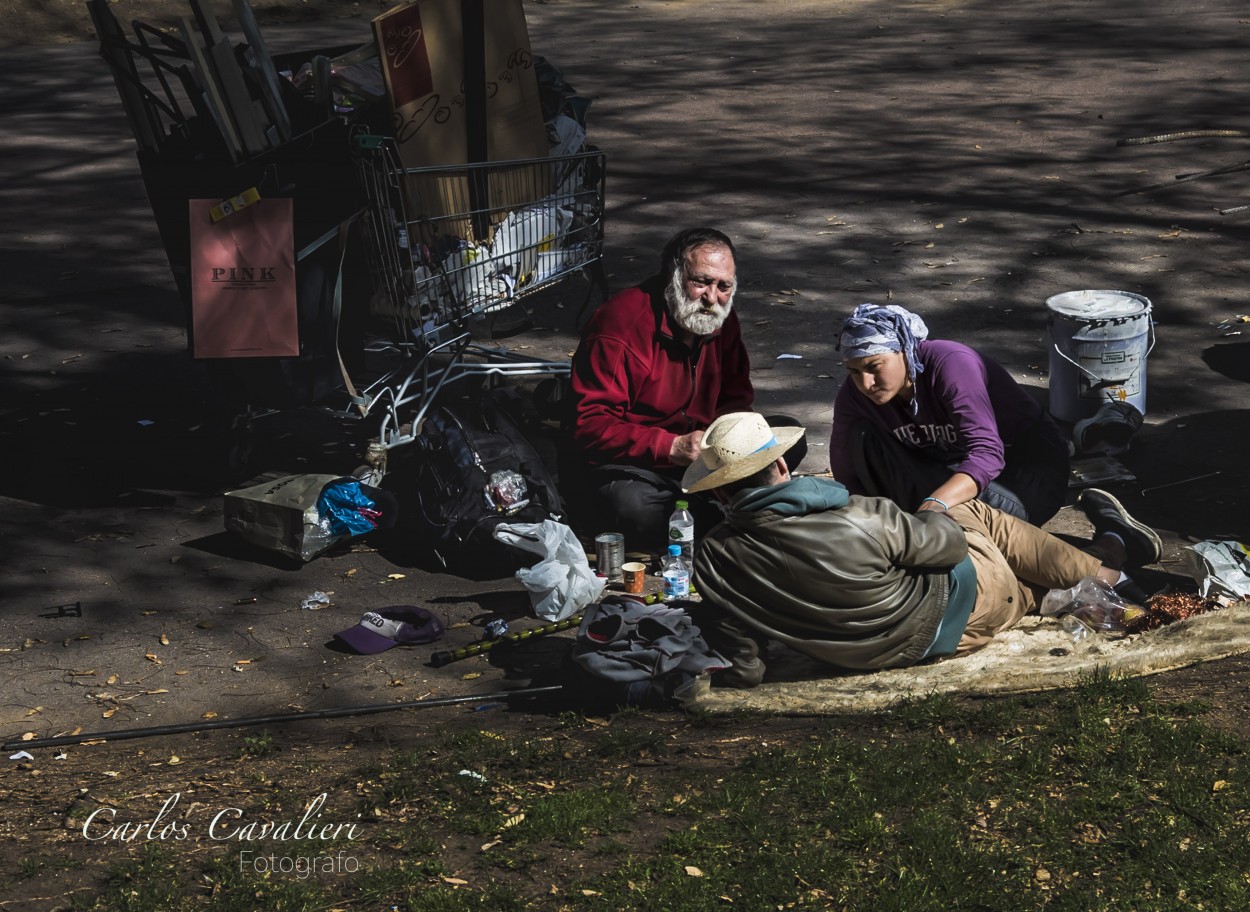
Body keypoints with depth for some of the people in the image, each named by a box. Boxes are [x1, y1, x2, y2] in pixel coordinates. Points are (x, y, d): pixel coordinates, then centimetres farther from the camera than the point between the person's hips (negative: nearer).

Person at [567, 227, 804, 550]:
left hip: (702, 446, 7)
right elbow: (591, 426, -25)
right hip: (630, 462, -7)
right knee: (634, 510, -39)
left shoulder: (721, 318, 2)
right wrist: (672, 447, -33)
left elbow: (736, 397, 13)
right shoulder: (621, 324, -21)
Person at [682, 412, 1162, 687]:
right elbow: (948, 543, -17)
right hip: (956, 611, -4)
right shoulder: (861, 520, -35)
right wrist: (936, 515, 6)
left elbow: (743, 672, -17)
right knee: (975, 516, 25)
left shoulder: (714, 558, -25)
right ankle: (1108, 563, 44)